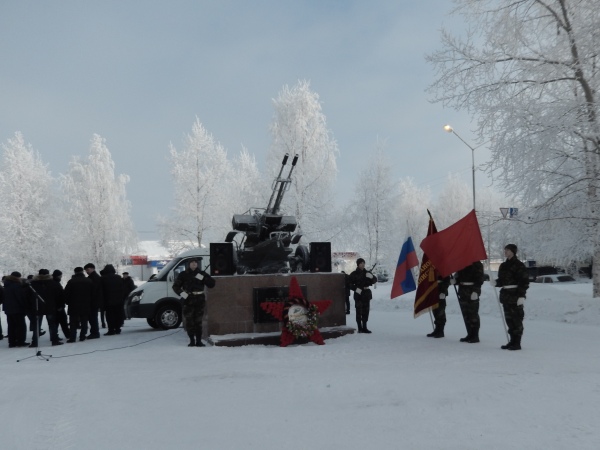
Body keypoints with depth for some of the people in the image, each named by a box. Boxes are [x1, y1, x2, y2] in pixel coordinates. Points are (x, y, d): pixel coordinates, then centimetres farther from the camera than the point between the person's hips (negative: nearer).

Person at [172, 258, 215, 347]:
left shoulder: (201, 274, 9)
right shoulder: (183, 275, 6)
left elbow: (212, 283, 4)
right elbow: (175, 286, 9)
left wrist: (202, 278, -11)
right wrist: (181, 293, -10)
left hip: (200, 300, 1)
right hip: (188, 300, -1)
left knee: (198, 321, 1)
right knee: (189, 321, -3)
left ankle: (198, 341, 6)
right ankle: (192, 341, 7)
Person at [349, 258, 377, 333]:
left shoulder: (367, 273, 11)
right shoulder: (354, 274, -1)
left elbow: (375, 280, 10)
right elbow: (350, 284, -2)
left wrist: (371, 277, -11)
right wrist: (356, 289, -16)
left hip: (366, 294, 4)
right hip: (358, 295, -4)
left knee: (366, 311, 7)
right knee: (359, 312, -5)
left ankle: (364, 327, 15)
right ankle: (360, 328, 0)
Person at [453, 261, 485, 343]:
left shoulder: (476, 263, -6)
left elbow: (479, 279, -12)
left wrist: (476, 291, -20)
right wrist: (454, 281, -3)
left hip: (472, 291, -7)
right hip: (462, 290, 7)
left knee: (473, 314, -4)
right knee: (465, 314, 10)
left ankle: (475, 336, 2)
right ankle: (470, 334, 18)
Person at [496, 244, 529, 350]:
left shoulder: (519, 265, -7)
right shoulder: (503, 265, 16)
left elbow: (524, 282, -11)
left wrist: (521, 296, -17)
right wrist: (496, 283, 1)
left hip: (515, 295, -8)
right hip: (505, 295, 8)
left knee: (516, 319, -5)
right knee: (509, 319, 10)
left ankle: (517, 343, 0)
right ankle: (512, 341, 18)